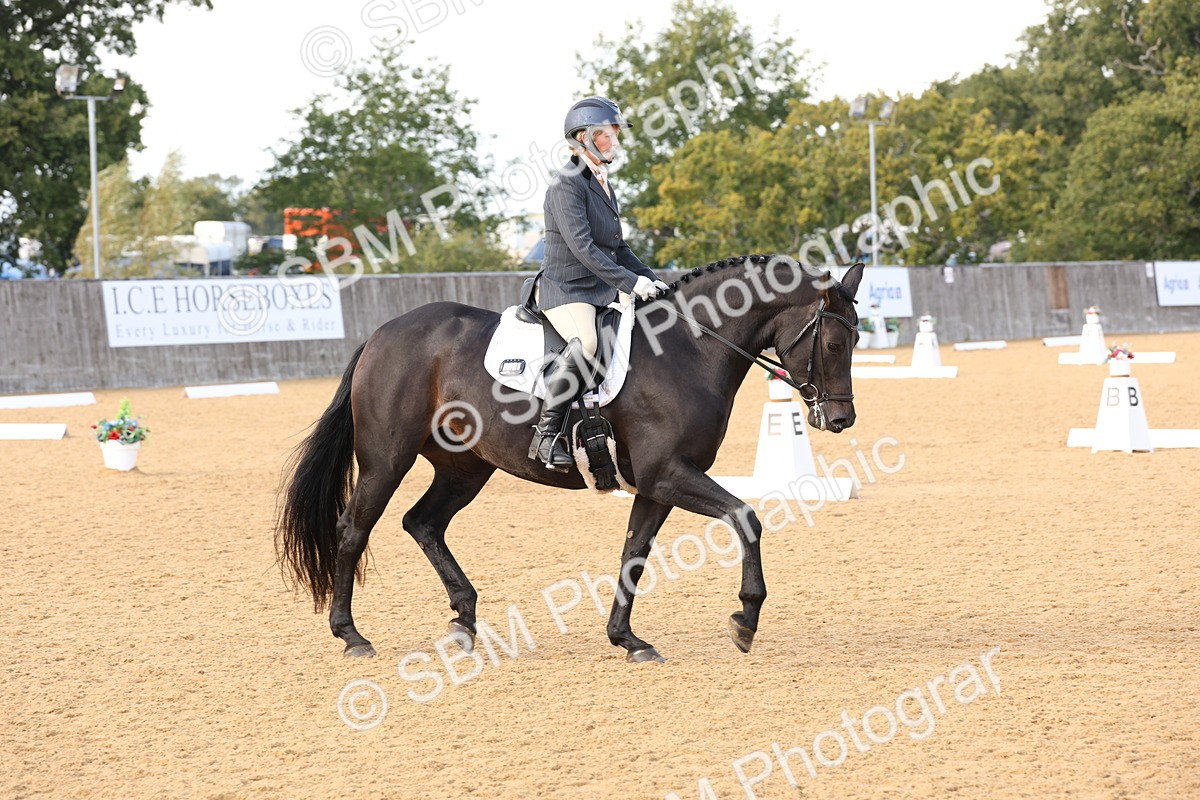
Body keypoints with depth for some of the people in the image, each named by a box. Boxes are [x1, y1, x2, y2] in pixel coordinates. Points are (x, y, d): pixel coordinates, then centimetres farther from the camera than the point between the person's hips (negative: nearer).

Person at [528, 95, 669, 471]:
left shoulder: (603, 185, 17)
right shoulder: (566, 184, -11)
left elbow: (617, 248, 22)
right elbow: (582, 246, -21)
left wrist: (652, 280, 9)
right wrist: (631, 282, -25)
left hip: (602, 290, 10)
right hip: (565, 288, -10)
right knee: (585, 343, -36)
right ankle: (546, 433, -29)